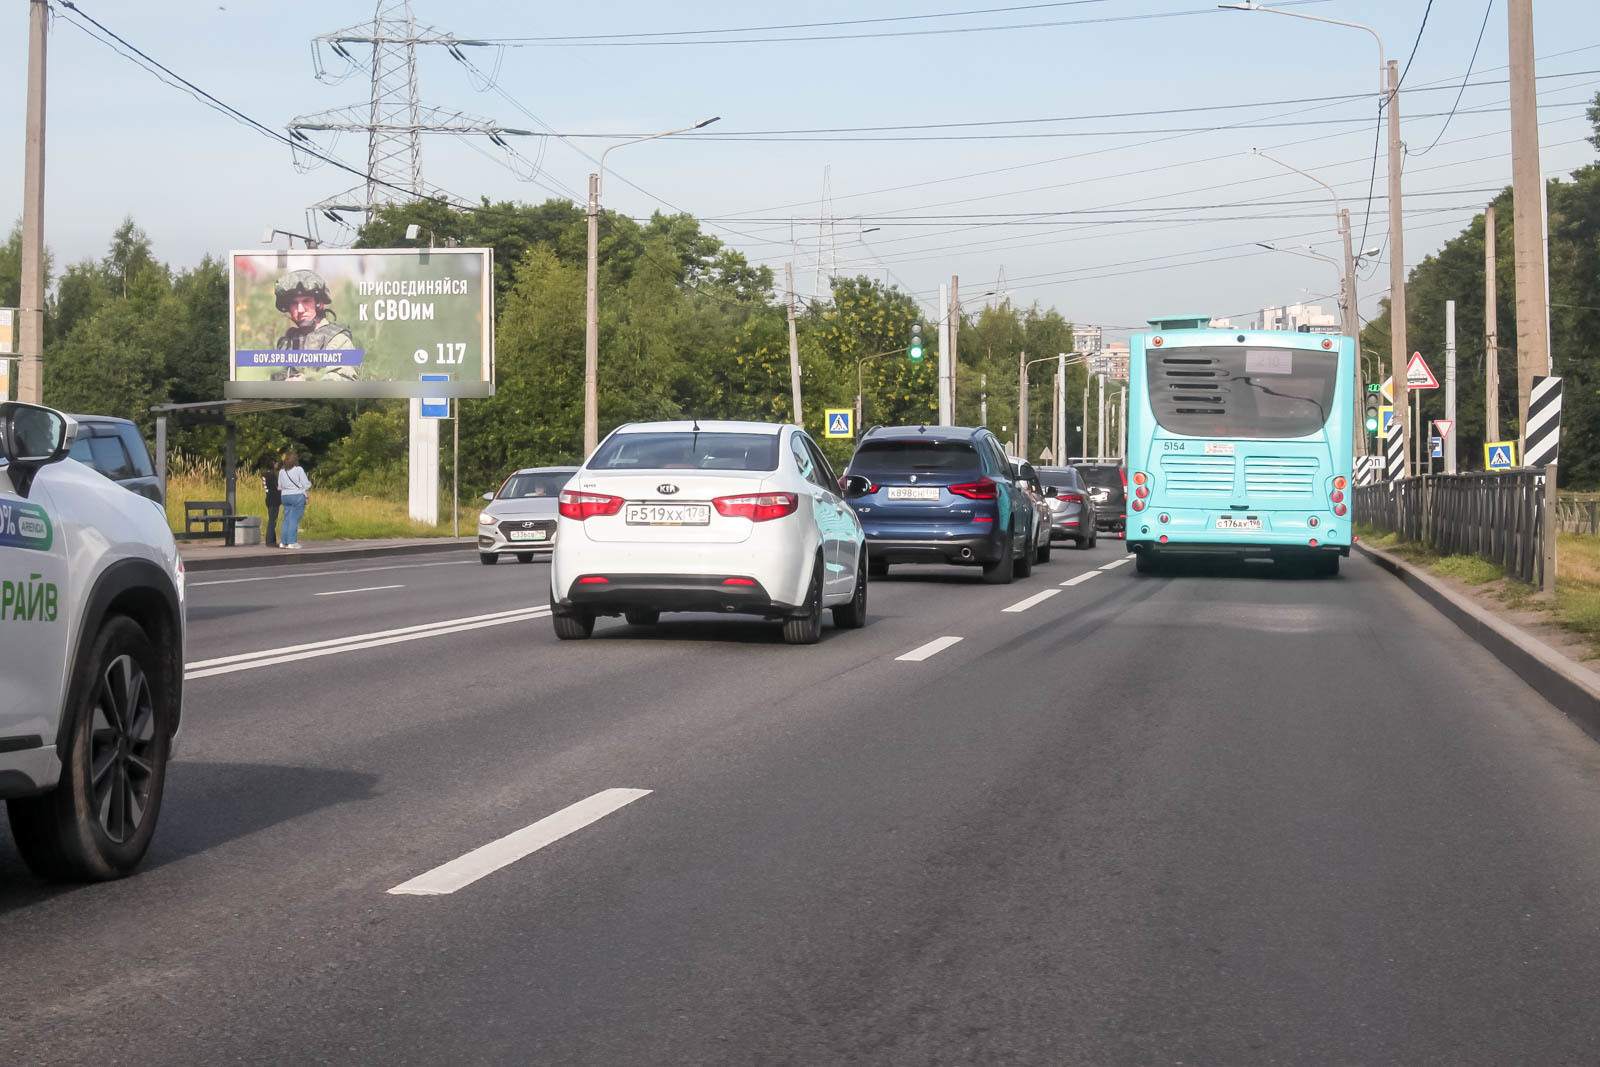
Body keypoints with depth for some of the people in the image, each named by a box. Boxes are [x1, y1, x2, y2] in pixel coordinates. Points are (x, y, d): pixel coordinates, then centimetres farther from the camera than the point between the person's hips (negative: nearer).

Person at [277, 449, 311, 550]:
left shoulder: (281, 471, 5)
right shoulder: (298, 470, -9)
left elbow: (279, 487, 12)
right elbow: (307, 485, -8)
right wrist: (309, 483, 13)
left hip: (285, 496, 5)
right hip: (298, 496, -5)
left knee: (286, 519, 10)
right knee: (294, 519, -4)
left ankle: (284, 542, 9)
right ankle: (292, 542, -6)